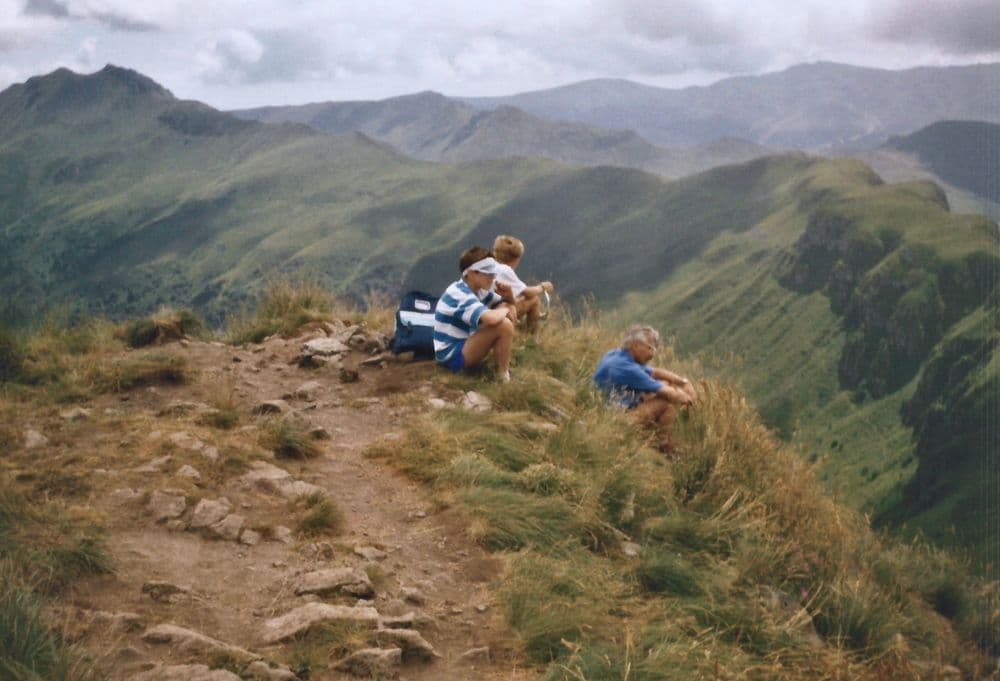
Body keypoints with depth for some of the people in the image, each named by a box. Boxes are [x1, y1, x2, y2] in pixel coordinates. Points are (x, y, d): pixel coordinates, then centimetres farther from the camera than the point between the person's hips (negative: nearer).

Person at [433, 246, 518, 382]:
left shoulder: (478, 290, 6)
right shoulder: (460, 295, -24)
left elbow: (503, 303, 18)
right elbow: (491, 318, -40)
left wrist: (510, 307, -9)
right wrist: (505, 310, -16)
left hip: (464, 344, 10)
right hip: (452, 355, -10)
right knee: (504, 325, -25)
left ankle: (503, 364, 9)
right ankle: (503, 375, -10)